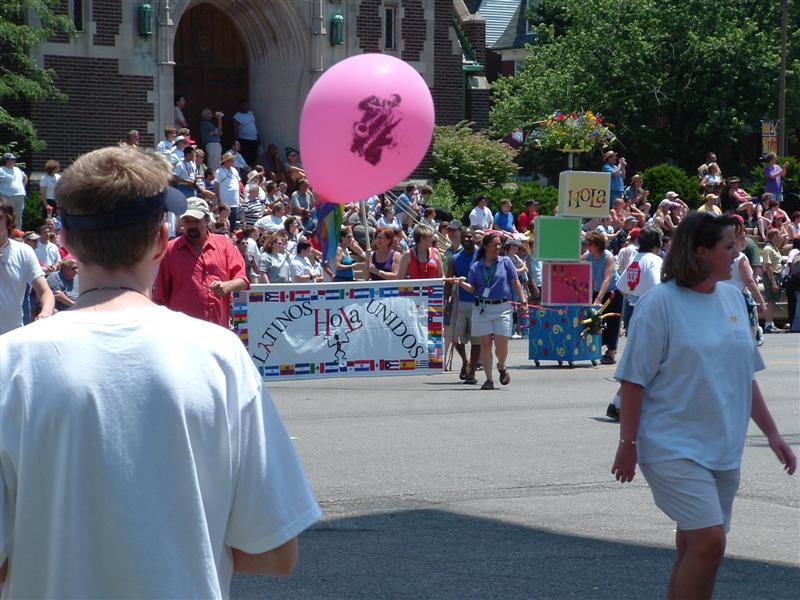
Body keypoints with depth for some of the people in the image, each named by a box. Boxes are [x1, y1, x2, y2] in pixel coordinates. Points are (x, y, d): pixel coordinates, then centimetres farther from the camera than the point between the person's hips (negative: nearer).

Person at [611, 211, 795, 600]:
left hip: (722, 448, 7)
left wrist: (771, 433, 17)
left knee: (694, 547, 11)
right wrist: (628, 444, -10)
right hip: (675, 447, -7)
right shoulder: (661, 303, -10)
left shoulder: (732, 298, 10)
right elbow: (633, 381, -9)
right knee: (709, 541, -18)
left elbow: (745, 375, 18)